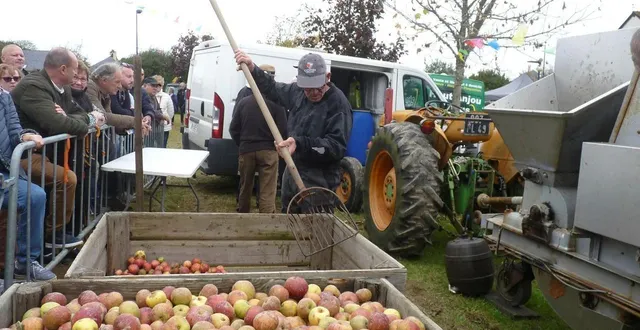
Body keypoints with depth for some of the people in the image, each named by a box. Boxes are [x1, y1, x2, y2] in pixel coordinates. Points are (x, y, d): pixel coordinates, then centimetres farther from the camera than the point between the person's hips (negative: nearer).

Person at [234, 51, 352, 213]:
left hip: (319, 181, -8)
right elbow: (273, 88, 23)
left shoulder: (338, 103, -19)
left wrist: (300, 143, -33)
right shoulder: (297, 91, 3)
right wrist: (252, 69, 9)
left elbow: (337, 146, -25)